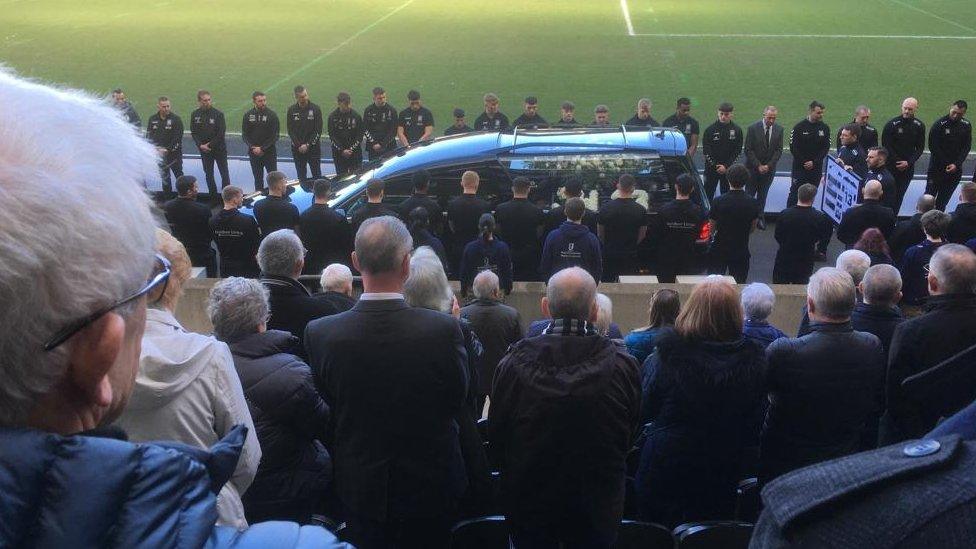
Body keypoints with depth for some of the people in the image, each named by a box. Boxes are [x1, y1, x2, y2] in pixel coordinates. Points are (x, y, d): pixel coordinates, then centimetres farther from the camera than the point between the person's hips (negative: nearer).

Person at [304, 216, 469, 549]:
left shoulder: (320, 334, -20)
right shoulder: (443, 329, -24)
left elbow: (327, 402, -4)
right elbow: (458, 399, -8)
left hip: (359, 489, 1)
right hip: (429, 484, 0)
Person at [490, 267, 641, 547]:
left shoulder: (514, 361, -17)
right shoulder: (622, 364, -17)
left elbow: (496, 436, -5)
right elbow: (629, 437, -3)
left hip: (528, 502, 0)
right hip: (598, 506, 0)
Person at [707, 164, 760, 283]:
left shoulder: (719, 202, -17)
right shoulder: (753, 203, -9)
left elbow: (712, 227, -6)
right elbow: (753, 227, 4)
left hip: (719, 248, -2)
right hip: (741, 250, 2)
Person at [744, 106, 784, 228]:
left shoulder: (779, 129, -1)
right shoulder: (753, 129, -11)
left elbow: (779, 150, 0)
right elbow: (748, 150, -10)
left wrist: (768, 165, -10)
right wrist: (758, 166, -14)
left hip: (769, 168, 2)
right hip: (753, 167, -2)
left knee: (762, 195, 10)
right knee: (749, 194, 4)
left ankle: (760, 217, 20)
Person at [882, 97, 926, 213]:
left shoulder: (919, 126, 2)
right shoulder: (892, 124, -8)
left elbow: (920, 148, 5)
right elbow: (886, 146, -8)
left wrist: (909, 162, -9)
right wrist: (897, 162, -12)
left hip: (908, 168, 3)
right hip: (891, 166, -3)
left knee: (899, 195, 6)